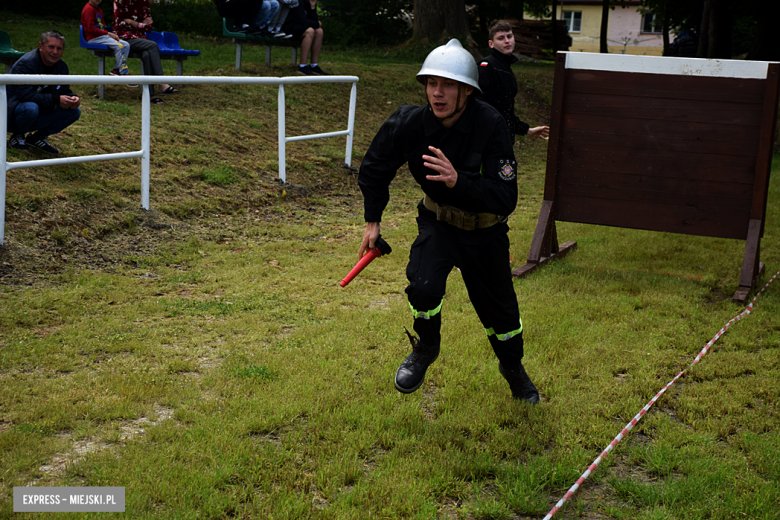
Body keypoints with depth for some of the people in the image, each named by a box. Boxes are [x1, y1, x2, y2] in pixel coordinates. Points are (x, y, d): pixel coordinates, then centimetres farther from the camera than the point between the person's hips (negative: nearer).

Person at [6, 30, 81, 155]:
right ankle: (17, 136, -7)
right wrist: (56, 100, -36)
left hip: (40, 114, 7)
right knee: (30, 107, -40)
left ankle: (38, 137, 3)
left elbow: (64, 92, 4)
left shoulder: (61, 66, 1)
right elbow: (24, 95, -32)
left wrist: (72, 99, -22)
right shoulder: (26, 64, -22)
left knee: (74, 112, -9)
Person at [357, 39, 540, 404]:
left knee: (500, 308, 13)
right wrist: (372, 221, -1)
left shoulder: (490, 126, -29)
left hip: (485, 228, -1)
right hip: (438, 221, 1)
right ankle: (425, 349, 8)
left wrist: (458, 181, -48)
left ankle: (513, 367, 46)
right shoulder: (408, 123, -21)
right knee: (424, 285, -26)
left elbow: (505, 199, -34)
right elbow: (374, 169, -1)